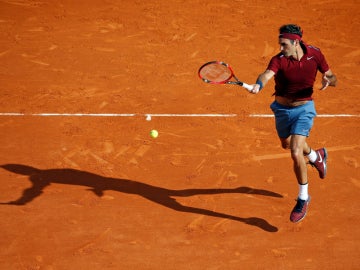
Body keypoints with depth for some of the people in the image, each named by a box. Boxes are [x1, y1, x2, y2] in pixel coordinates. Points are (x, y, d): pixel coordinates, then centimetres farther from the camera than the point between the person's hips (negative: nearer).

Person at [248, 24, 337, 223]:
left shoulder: (315, 54, -14)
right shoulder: (279, 59, -20)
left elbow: (332, 78, -1)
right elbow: (267, 74, -40)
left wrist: (328, 80, -25)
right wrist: (258, 85, -63)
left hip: (303, 109, -3)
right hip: (282, 109, 3)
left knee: (296, 153, -18)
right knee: (287, 145, 27)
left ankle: (303, 198, 2)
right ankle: (316, 156, 61)